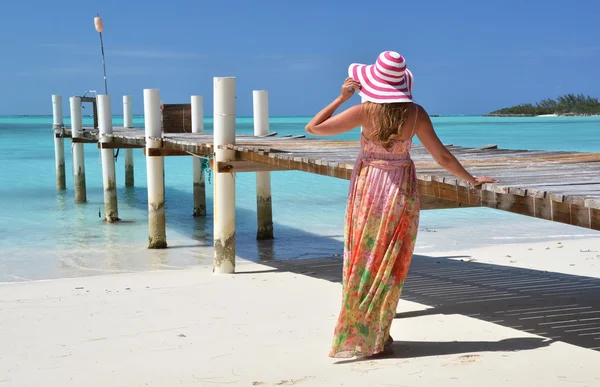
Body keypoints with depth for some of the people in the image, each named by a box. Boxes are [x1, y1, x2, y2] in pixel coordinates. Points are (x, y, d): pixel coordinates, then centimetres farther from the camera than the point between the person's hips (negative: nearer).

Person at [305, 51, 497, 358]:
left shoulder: (364, 111, -15)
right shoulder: (415, 114, -10)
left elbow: (313, 127, -11)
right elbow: (441, 156, -5)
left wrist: (341, 98, -4)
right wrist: (471, 179, 9)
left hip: (368, 190, -1)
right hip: (402, 192, 1)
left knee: (362, 262, 9)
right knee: (390, 265, 9)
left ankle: (354, 335, 12)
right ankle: (376, 337, 12)